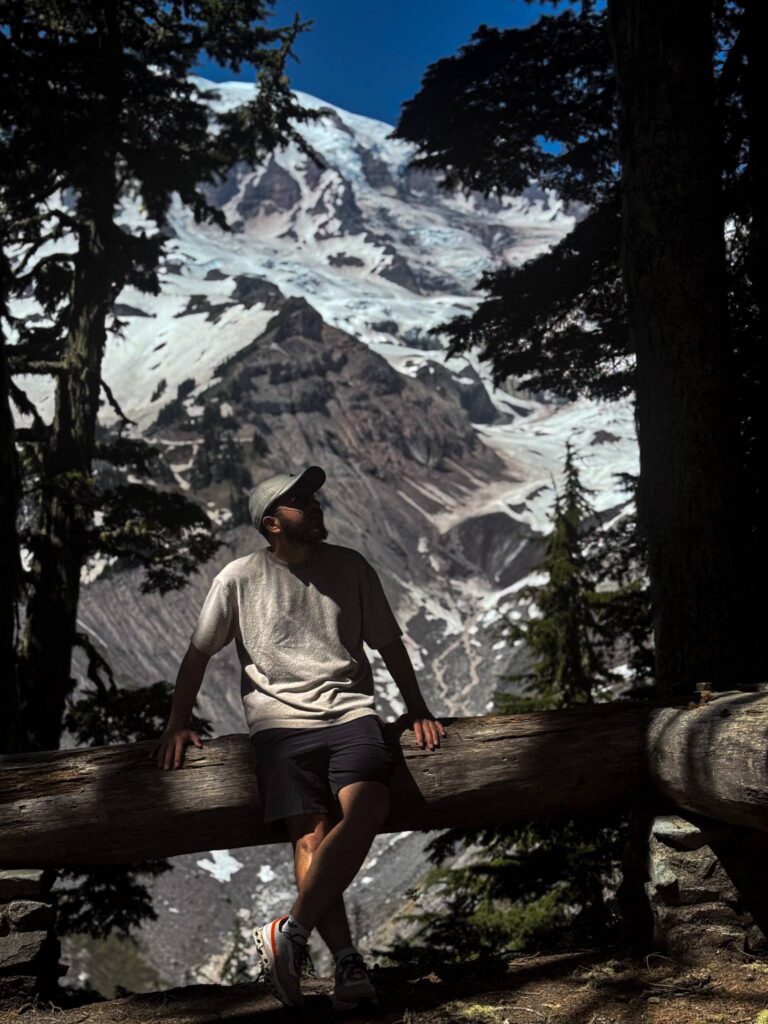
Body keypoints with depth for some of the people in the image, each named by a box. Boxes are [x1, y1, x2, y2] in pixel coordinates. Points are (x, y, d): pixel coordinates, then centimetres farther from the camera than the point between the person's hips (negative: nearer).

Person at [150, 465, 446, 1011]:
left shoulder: (351, 567, 10)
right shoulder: (240, 578, 4)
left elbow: (389, 643, 17)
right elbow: (199, 652, 13)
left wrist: (419, 711, 12)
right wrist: (177, 724, 12)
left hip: (350, 711, 2)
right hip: (281, 720, -1)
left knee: (367, 809, -25)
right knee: (311, 835, -18)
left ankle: (289, 933, -21)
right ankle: (349, 964, -17)